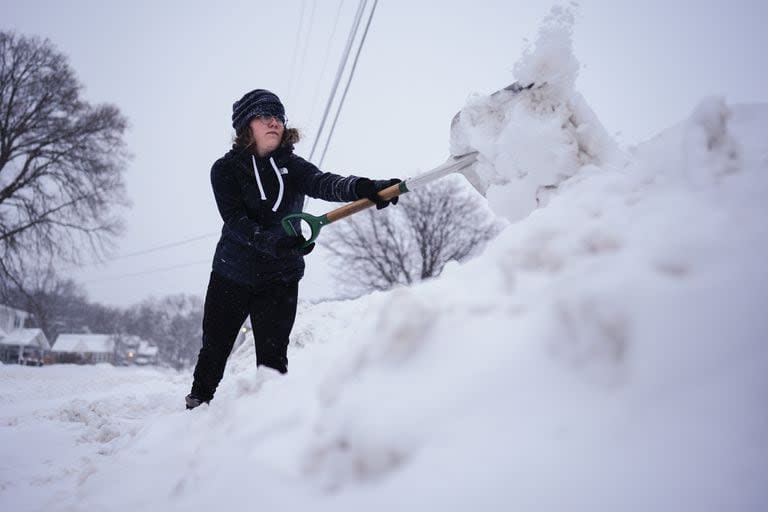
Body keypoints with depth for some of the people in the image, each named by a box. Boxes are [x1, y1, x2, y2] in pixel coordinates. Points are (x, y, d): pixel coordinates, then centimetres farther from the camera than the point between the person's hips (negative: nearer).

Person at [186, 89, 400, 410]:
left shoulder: (291, 165, -2)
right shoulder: (225, 169, -6)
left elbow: (322, 183, -23)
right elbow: (235, 220, -20)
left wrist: (361, 187, -45)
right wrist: (272, 241, -39)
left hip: (280, 280, 1)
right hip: (231, 275, 0)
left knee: (272, 359, -1)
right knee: (214, 351, 12)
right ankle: (196, 407, 35)